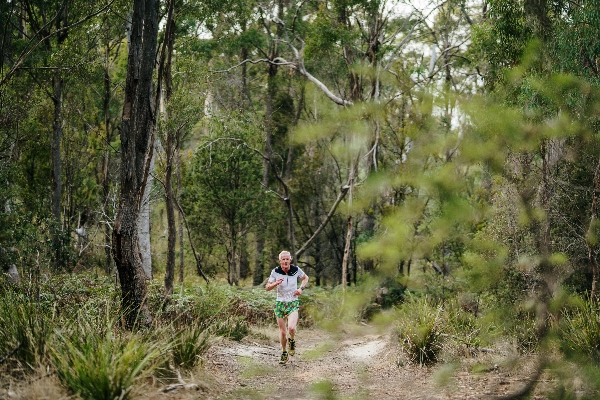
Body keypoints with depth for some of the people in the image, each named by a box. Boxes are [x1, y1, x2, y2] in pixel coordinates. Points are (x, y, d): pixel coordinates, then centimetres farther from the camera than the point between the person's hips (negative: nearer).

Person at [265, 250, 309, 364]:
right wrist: (275, 284, -22)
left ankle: (292, 341, 11)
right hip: (280, 303, 1)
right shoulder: (275, 272, -8)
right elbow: (267, 287, -2)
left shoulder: (296, 270, -6)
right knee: (282, 331, 7)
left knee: (291, 328, -23)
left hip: (293, 304, -1)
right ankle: (284, 353, 30)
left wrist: (301, 288, -3)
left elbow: (305, 278, 14)